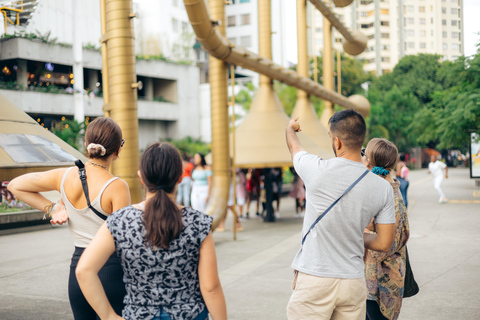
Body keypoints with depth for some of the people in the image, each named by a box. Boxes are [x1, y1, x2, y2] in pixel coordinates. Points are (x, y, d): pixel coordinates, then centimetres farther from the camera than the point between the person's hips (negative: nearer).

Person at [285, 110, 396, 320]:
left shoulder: (318, 170, -14)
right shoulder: (383, 188, -4)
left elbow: (294, 146, 11)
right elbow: (384, 244, 0)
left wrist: (290, 128, 34)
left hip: (314, 281, -3)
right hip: (354, 282, 4)